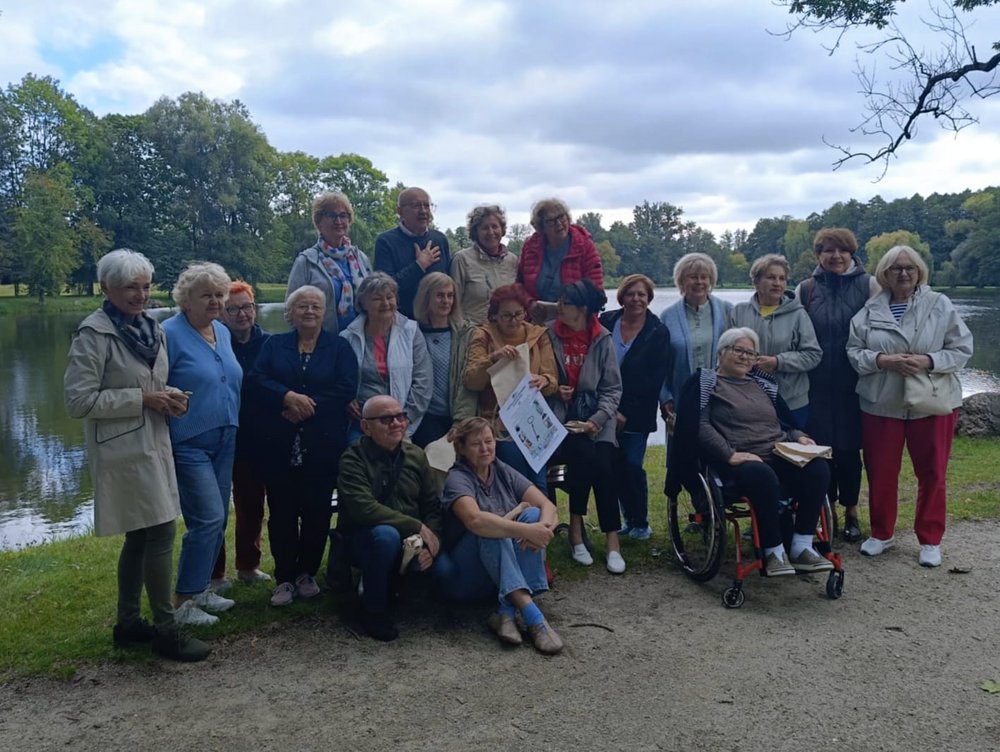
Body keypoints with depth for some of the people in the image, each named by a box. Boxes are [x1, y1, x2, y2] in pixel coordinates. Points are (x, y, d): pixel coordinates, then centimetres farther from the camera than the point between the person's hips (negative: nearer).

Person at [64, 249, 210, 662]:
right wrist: (143, 399, -18)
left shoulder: (150, 328, 10)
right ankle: (166, 630, 3)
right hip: (124, 449, -8)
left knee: (140, 534, 14)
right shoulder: (94, 333, -13)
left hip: (153, 442, 8)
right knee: (162, 530, -9)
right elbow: (79, 400, -16)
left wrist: (169, 396, 0)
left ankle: (127, 623, 27)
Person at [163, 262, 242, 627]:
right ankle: (183, 601, 3)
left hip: (225, 441, 8)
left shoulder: (223, 333, 10)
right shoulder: (170, 334, -12)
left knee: (217, 519, 12)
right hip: (189, 443, -7)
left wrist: (232, 425, 13)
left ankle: (201, 588, 27)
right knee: (209, 518, -10)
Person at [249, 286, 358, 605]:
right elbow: (257, 380, -2)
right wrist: (288, 397, -18)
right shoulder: (274, 345, 12)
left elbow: (346, 389, -6)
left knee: (317, 510, 4)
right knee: (281, 511, 2)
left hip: (323, 445, -1)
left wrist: (308, 406, -14)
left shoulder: (339, 347, 8)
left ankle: (307, 573, 21)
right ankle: (285, 578, 13)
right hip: (279, 445, 1)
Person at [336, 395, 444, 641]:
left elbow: (432, 506, 1)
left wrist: (431, 543, -18)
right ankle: (373, 609, -13)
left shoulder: (416, 455, 4)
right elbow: (363, 508, -25)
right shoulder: (353, 459, -11)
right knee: (386, 534, -37)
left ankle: (398, 588, 13)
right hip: (363, 538, -5)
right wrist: (417, 527, -25)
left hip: (411, 540, 5)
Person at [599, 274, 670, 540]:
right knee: (615, 466, 4)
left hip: (636, 415, -2)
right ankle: (630, 519, 21)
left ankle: (641, 523, 13)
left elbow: (654, 380, -7)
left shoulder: (658, 333, -3)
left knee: (632, 466, -6)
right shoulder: (606, 322, 2)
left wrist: (625, 412, -11)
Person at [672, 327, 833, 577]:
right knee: (763, 476, -38)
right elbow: (700, 426, -7)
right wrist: (729, 454, -20)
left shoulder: (763, 385, 26)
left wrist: (799, 437, 6)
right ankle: (774, 551, -22)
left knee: (818, 468, -22)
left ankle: (802, 546, -16)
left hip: (780, 454, 6)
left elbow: (784, 424, 30)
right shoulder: (705, 383, 7)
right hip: (741, 459, -6)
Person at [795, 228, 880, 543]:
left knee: (849, 448, 5)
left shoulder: (868, 285, 0)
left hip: (853, 384, -1)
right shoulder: (806, 289, 5)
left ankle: (851, 511, 21)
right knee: (821, 448, 5)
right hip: (817, 385, 1)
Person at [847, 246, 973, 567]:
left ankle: (930, 540, 23)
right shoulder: (869, 311, 2)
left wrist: (928, 361, -19)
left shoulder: (940, 305, -2)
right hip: (881, 404, 1)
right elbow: (854, 352, 1)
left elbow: (962, 349, -4)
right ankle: (882, 533, 27)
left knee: (932, 474, 8)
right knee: (880, 473, 9)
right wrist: (884, 360, -16)